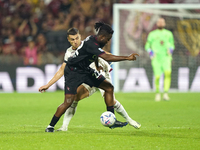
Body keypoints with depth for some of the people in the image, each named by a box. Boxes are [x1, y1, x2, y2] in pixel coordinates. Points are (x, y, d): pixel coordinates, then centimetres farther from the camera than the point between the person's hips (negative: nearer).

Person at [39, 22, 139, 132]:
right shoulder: (90, 44, -30)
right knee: (68, 102, -15)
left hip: (85, 70, 9)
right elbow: (106, 57, -40)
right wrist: (127, 58, -38)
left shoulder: (96, 40, -1)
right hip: (73, 72, -9)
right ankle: (51, 126, 2)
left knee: (109, 87, 1)